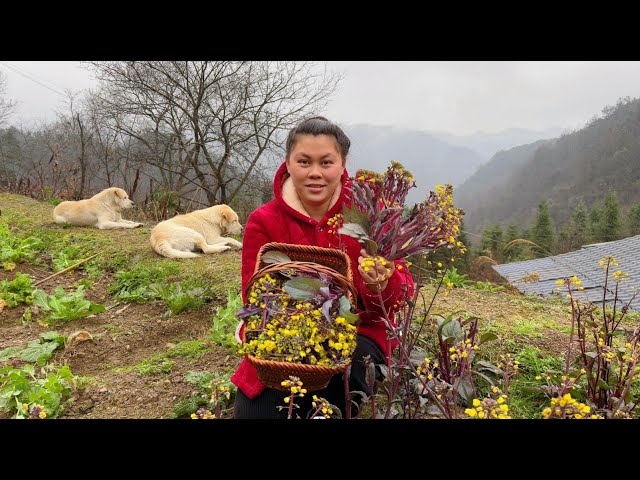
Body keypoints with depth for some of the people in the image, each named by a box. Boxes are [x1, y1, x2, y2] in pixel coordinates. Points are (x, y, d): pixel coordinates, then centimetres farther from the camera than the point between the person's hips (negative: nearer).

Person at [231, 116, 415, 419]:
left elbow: (402, 294, -8)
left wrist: (383, 283, -32)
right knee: (255, 411, -18)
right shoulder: (264, 222, -7)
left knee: (352, 356, -33)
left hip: (356, 337, 0)